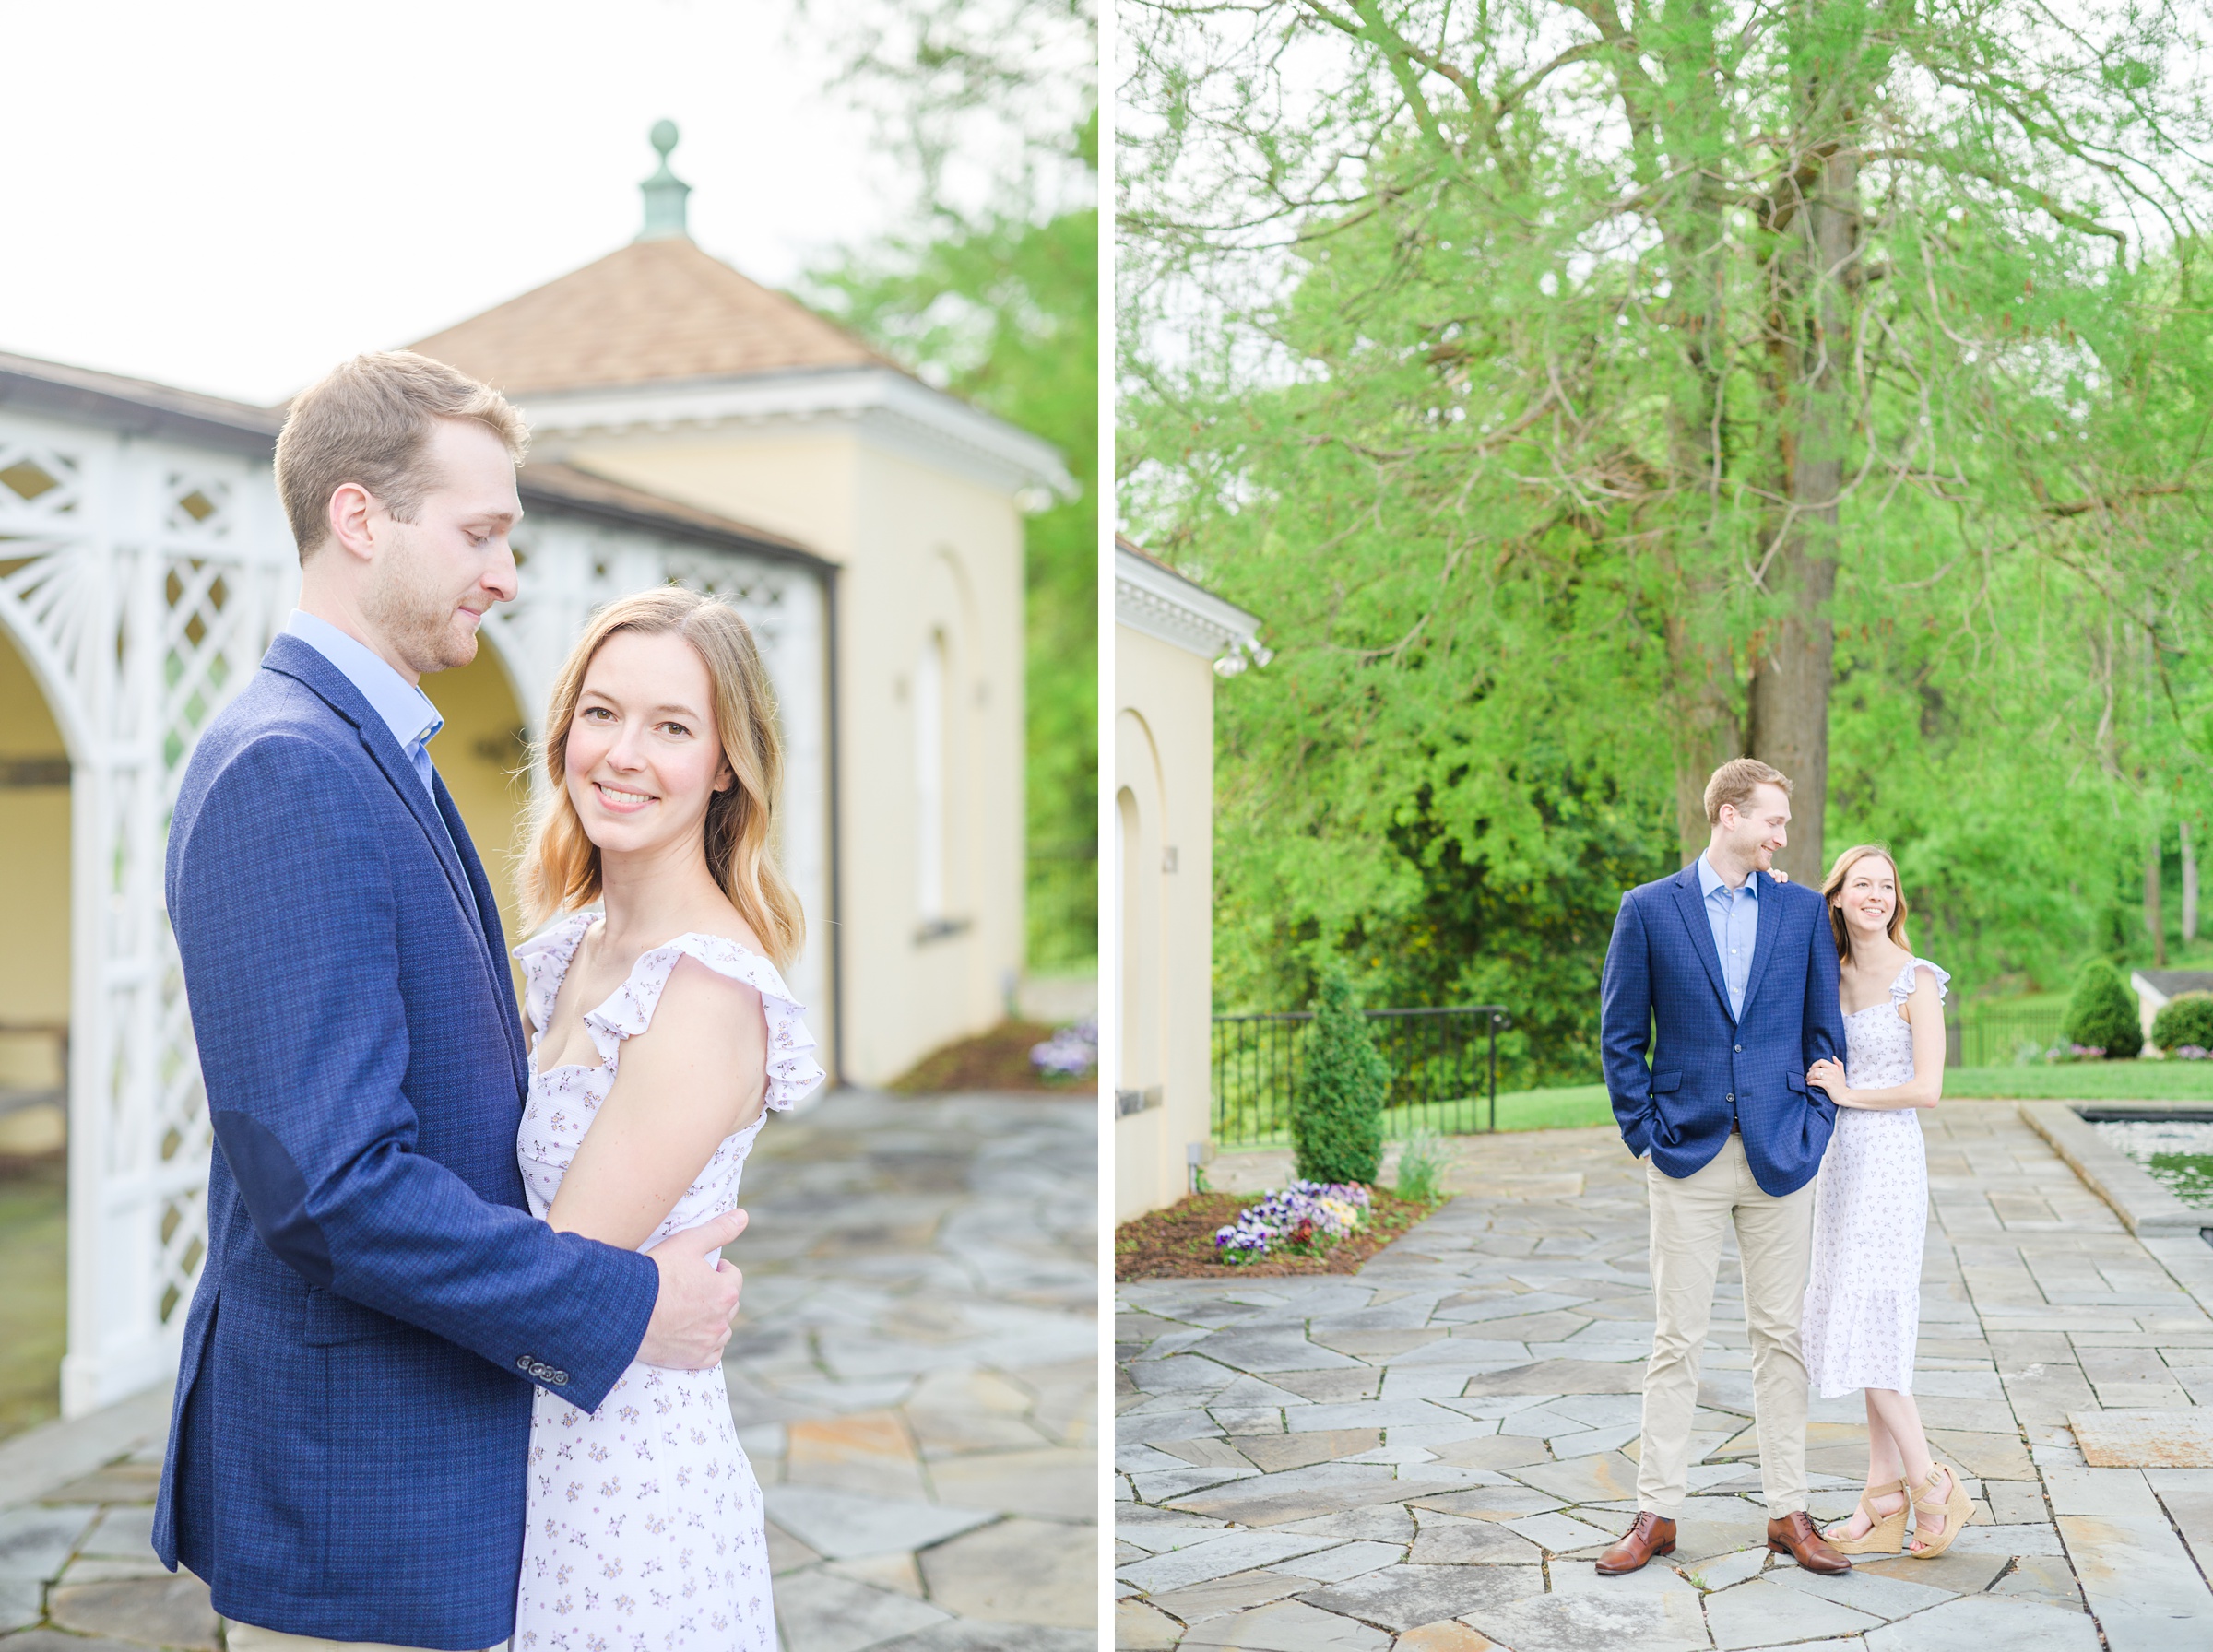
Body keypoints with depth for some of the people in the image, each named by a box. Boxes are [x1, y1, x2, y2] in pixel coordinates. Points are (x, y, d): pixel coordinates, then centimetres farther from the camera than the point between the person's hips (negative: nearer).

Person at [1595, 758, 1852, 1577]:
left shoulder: (1802, 909, 6)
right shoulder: (1649, 909, 0)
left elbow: (1825, 1031, 9)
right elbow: (1620, 1036, 3)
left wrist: (1813, 1128, 0)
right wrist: (1645, 1131, -4)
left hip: (1780, 1156, 2)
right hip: (1689, 1155, -2)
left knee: (1780, 1334, 8)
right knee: (1676, 1339, 3)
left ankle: (1788, 1512, 17)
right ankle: (1657, 1512, 11)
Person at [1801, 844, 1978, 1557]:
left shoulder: (1917, 981, -8)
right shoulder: (1831, 976, 12)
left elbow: (1927, 1088, -13)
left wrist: (1847, 1094, -7)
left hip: (1888, 1161, -7)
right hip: (1841, 1160, 7)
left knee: (1870, 1325, -9)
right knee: (1861, 1330, 8)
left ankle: (1933, 1485, 5)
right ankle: (1884, 1502, 13)